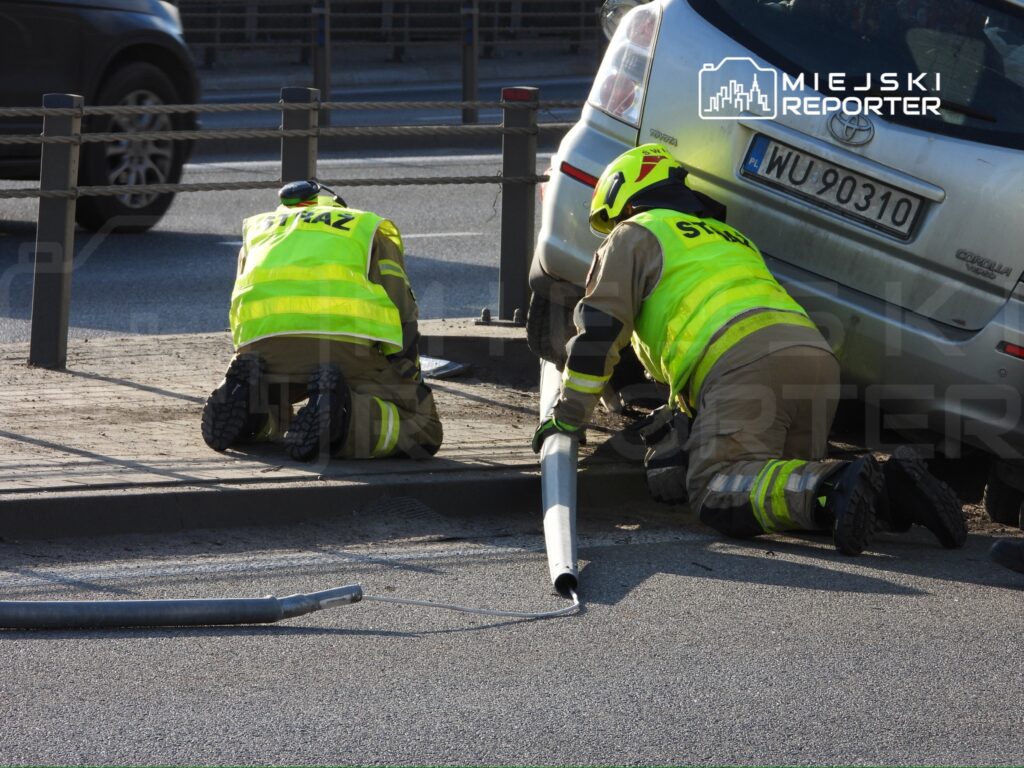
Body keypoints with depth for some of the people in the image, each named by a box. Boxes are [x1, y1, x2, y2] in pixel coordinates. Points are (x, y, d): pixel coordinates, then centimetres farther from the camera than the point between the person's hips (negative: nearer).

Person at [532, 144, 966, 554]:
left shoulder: (634, 236, 20)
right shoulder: (729, 237, 42)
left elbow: (598, 331, 12)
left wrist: (568, 415, 20)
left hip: (744, 364, -7)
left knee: (715, 490, -16)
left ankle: (832, 488, -41)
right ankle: (886, 487, -15)